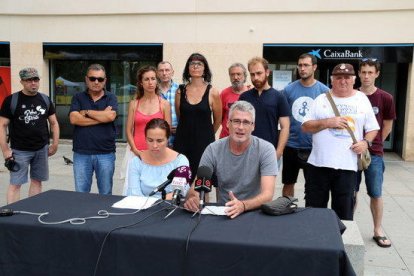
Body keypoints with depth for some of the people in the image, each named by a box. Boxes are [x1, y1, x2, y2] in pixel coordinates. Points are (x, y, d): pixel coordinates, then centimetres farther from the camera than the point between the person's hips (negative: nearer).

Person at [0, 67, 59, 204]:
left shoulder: (45, 99, 7)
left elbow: (54, 122, 13)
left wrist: (55, 143, 4)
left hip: (42, 149, 4)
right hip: (19, 150, -4)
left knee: (37, 181, 10)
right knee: (15, 184, -2)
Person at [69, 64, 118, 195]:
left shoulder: (111, 98, 5)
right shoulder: (78, 98, 8)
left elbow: (110, 116, -14)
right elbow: (74, 119, -8)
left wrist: (86, 112, -4)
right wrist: (102, 117, -9)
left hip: (106, 154, -1)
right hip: (81, 154, 1)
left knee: (106, 194, 9)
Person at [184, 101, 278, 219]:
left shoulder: (266, 150, -9)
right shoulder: (213, 149, -2)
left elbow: (268, 194, -17)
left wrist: (243, 205, -36)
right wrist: (192, 197, -27)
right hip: (222, 212, 2)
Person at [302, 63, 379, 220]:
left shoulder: (362, 100, 8)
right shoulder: (321, 99, 4)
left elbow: (373, 128, 12)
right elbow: (305, 126, 1)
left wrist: (365, 142, -8)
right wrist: (327, 122, -13)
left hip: (347, 165, 0)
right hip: (319, 163, 0)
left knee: (344, 210, 9)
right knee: (314, 208, 9)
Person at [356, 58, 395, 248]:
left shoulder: (385, 98, -4)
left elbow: (387, 126, 5)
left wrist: (372, 145, 7)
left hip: (374, 153, -1)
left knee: (376, 194, 4)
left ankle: (378, 231, 18)